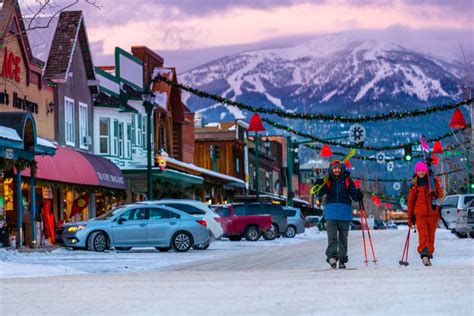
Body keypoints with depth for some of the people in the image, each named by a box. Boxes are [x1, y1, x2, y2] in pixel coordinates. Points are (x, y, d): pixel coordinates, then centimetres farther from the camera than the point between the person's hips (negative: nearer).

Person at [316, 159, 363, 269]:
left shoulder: (347, 180, 5)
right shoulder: (327, 181, 6)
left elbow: (354, 195, 4)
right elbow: (319, 195, 2)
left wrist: (358, 195, -19)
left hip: (344, 214, 1)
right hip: (331, 214, -1)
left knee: (343, 238, 8)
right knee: (332, 236, -14)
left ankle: (342, 260, 14)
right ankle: (332, 256, -25)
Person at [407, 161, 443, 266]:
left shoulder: (433, 181, 7)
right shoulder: (415, 184, 6)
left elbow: (440, 195, 6)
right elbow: (411, 200, 10)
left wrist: (435, 193, -18)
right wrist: (410, 216, 10)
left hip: (432, 213, 2)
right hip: (420, 214, -2)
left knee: (431, 235, 6)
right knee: (423, 234, -18)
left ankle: (429, 253, 19)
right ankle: (424, 254, -31)